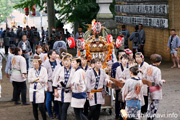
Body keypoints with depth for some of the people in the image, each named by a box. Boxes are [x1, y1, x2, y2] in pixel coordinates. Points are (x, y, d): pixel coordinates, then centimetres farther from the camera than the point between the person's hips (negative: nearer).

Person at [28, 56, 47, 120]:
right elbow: (29, 80, -2)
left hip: (40, 90, -4)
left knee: (41, 107, -9)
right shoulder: (31, 70, 9)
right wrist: (38, 79, -13)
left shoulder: (43, 69, 0)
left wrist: (35, 80, -7)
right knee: (34, 107, 8)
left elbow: (45, 80, -10)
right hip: (33, 90, 4)